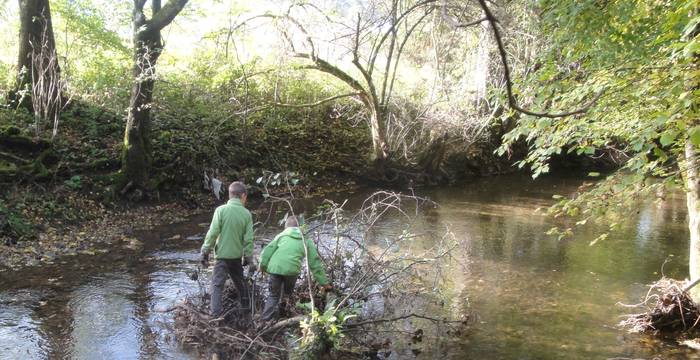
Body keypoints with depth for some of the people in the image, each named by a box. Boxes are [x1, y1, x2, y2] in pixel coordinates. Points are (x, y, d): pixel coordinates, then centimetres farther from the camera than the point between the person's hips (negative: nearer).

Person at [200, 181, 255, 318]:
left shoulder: (221, 210, -11)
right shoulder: (246, 214, -4)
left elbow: (212, 233, -12)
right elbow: (248, 239, -3)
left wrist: (205, 252, -3)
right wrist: (249, 258, 6)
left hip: (222, 254, -3)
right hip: (237, 255, 3)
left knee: (217, 284, 1)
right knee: (240, 281, 22)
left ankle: (216, 312, -7)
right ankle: (246, 306, 36)